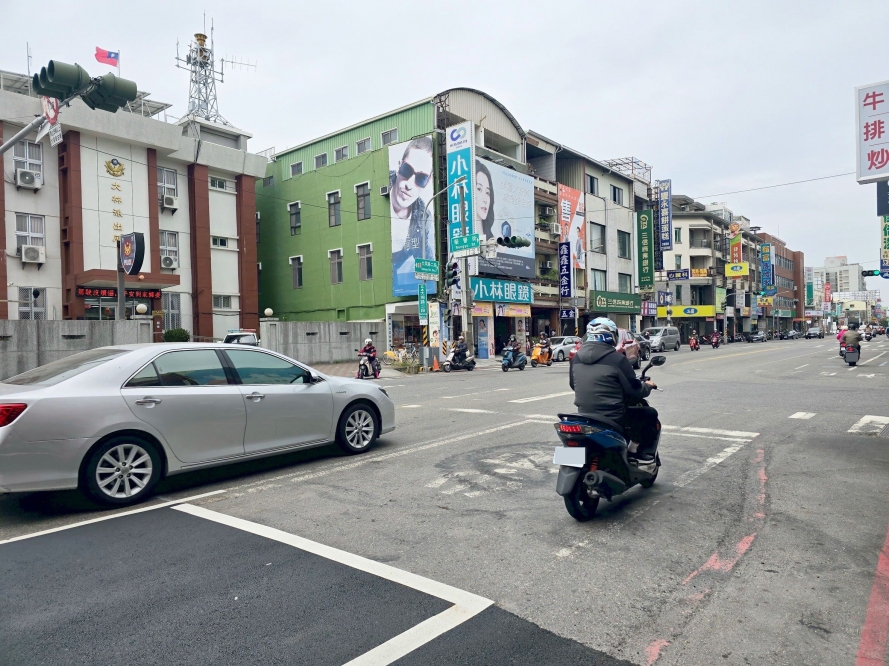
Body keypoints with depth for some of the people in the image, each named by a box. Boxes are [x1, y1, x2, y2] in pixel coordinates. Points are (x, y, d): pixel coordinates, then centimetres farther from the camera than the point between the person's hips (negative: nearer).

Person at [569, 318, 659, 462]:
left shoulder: (576, 358, 2)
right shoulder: (617, 359, -15)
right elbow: (634, 392, -9)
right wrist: (647, 386, 12)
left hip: (585, 416, 7)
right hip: (613, 417, -6)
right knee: (650, 413, 15)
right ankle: (640, 451, 14)